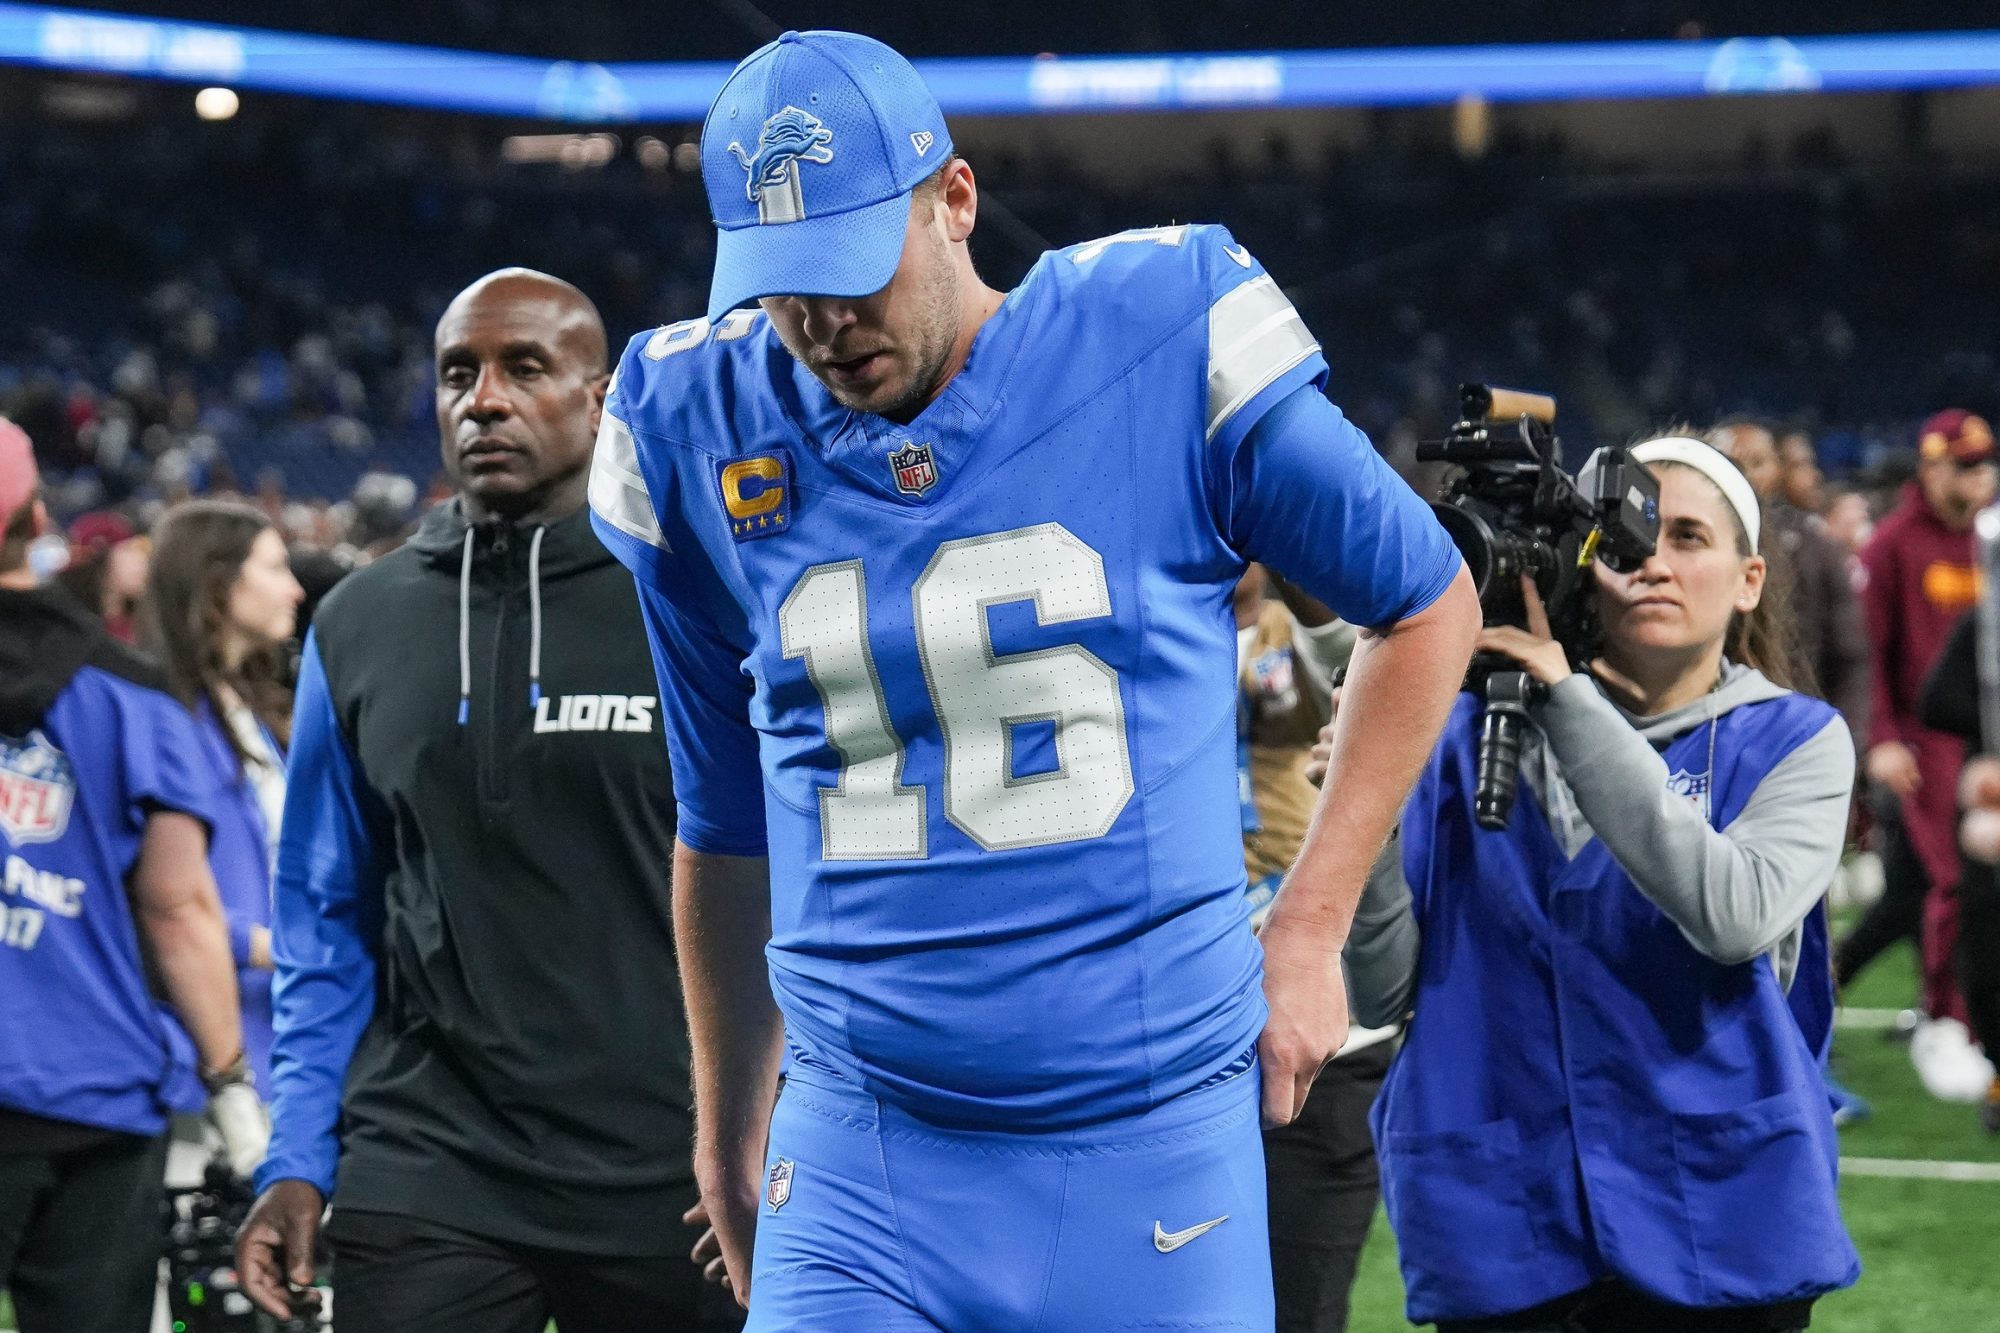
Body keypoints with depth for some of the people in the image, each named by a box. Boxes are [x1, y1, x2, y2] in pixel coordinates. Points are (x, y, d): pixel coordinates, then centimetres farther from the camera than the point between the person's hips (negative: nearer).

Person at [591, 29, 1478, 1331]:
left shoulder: (1163, 349, -6)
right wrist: (728, 1139, 23)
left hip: (1155, 1142, -1)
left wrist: (1308, 932, 4)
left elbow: (1427, 603, 8)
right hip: (859, 1167, 2)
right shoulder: (700, 439, 2)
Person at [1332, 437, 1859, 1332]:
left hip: (1717, 1218, -1)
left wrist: (1566, 699, -18)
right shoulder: (1475, 735, 5)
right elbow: (1385, 991, 1)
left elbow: (1735, 917, -19)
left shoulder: (1794, 741, 2)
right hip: (1501, 1230, 1)